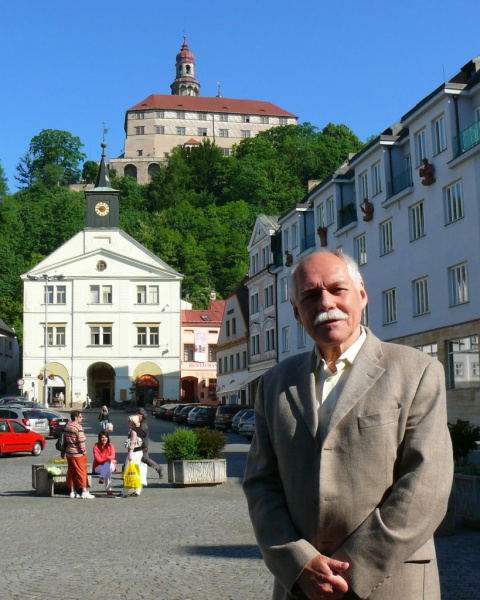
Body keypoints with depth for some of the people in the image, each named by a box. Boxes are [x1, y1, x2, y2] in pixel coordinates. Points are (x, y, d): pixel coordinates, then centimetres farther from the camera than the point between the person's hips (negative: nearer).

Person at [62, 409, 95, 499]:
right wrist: (83, 451, -10)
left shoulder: (67, 426, 9)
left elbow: (65, 440, 15)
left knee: (71, 472, 12)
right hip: (78, 454, -8)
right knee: (82, 472, -1)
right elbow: (81, 440, -19)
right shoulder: (78, 427, -16)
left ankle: (72, 492, 17)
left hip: (69, 453, 8)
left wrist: (63, 452, 21)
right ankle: (84, 492, 1)